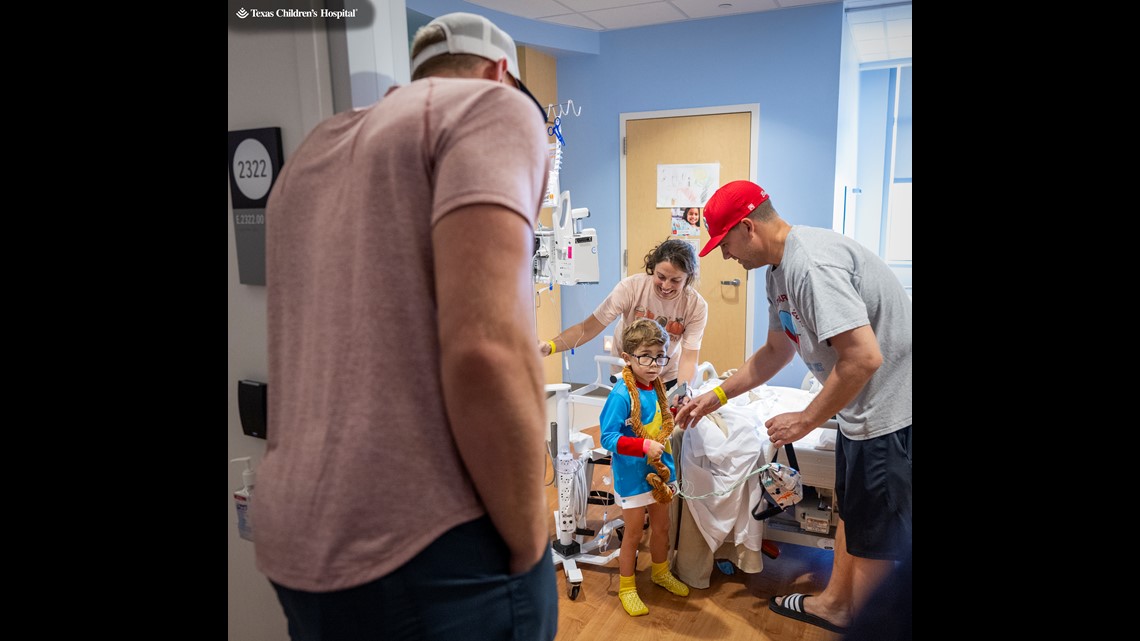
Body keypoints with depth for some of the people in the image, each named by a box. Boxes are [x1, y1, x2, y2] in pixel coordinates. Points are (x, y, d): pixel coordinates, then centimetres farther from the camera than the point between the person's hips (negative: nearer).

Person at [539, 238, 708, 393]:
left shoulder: (696, 306, -20)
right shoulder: (631, 287, -25)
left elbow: (689, 358, -22)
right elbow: (589, 328, -27)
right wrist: (550, 346, -42)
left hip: (668, 379, 1)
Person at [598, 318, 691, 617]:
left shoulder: (656, 388, -2)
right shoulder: (621, 395, -25)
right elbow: (608, 438, -26)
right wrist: (645, 446, -33)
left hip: (659, 471, 7)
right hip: (632, 476, -7)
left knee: (661, 527, 23)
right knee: (633, 534, 10)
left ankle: (661, 572, 48)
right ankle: (626, 588, 31)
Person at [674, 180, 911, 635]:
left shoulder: (811, 263, -26)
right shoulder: (778, 270, 7)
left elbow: (863, 358, -31)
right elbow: (776, 352, 18)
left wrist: (805, 421, -19)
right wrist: (714, 398, 16)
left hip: (893, 414, -10)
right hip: (862, 411, 10)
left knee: (873, 541, 4)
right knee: (851, 514, 25)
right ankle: (835, 605, 44)